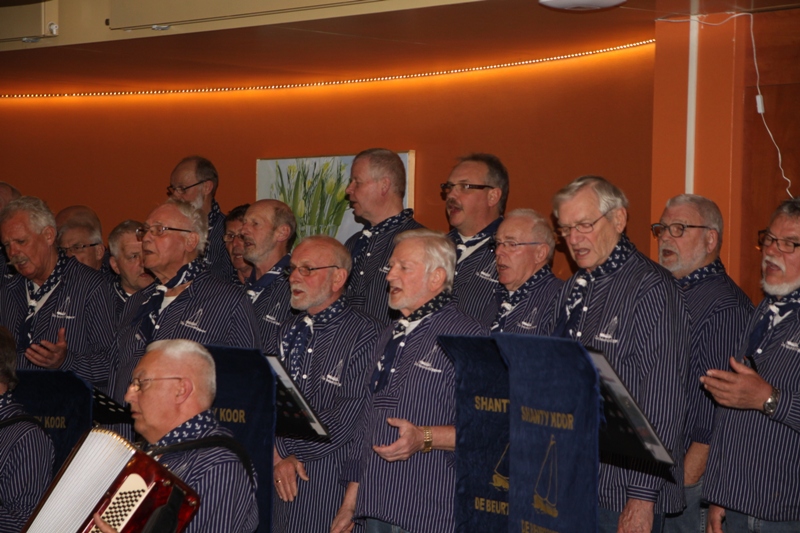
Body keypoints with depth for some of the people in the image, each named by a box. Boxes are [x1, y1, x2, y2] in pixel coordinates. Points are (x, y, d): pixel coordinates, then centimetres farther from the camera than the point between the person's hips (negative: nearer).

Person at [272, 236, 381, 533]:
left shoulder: (364, 333, -8)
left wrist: (291, 453, -10)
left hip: (331, 483, -6)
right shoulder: (288, 332, 15)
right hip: (278, 478, 6)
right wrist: (276, 453, -8)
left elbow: (349, 415, -15)